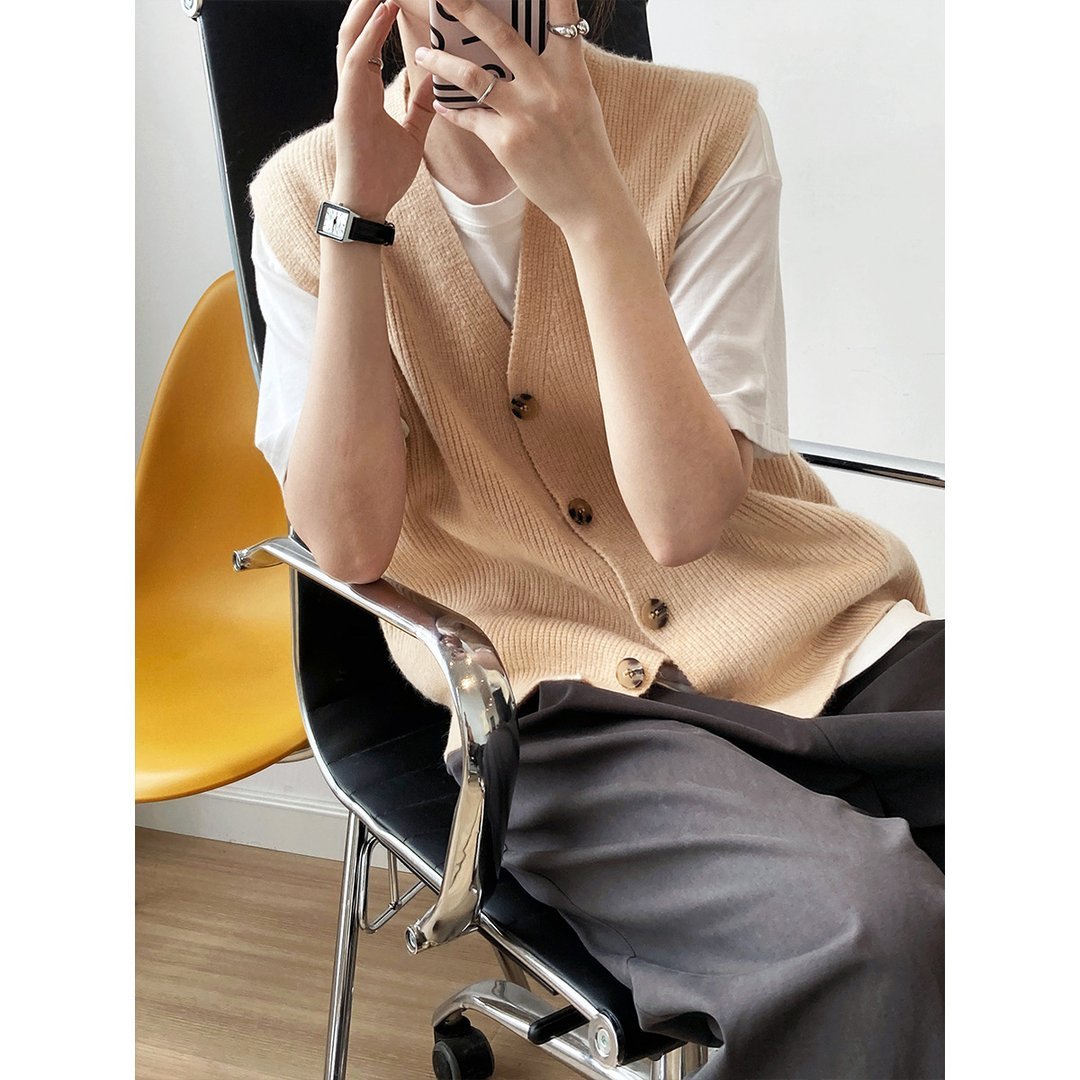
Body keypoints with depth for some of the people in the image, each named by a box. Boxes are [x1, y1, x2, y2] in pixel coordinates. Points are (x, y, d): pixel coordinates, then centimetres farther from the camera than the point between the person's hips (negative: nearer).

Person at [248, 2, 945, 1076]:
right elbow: (348, 543, -11)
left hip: (818, 627, 2)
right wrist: (359, 211, -16)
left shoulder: (706, 129, -4)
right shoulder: (303, 194, 0)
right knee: (869, 932, -28)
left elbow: (682, 516, -14)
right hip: (563, 689, -1)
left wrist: (590, 198, -22)